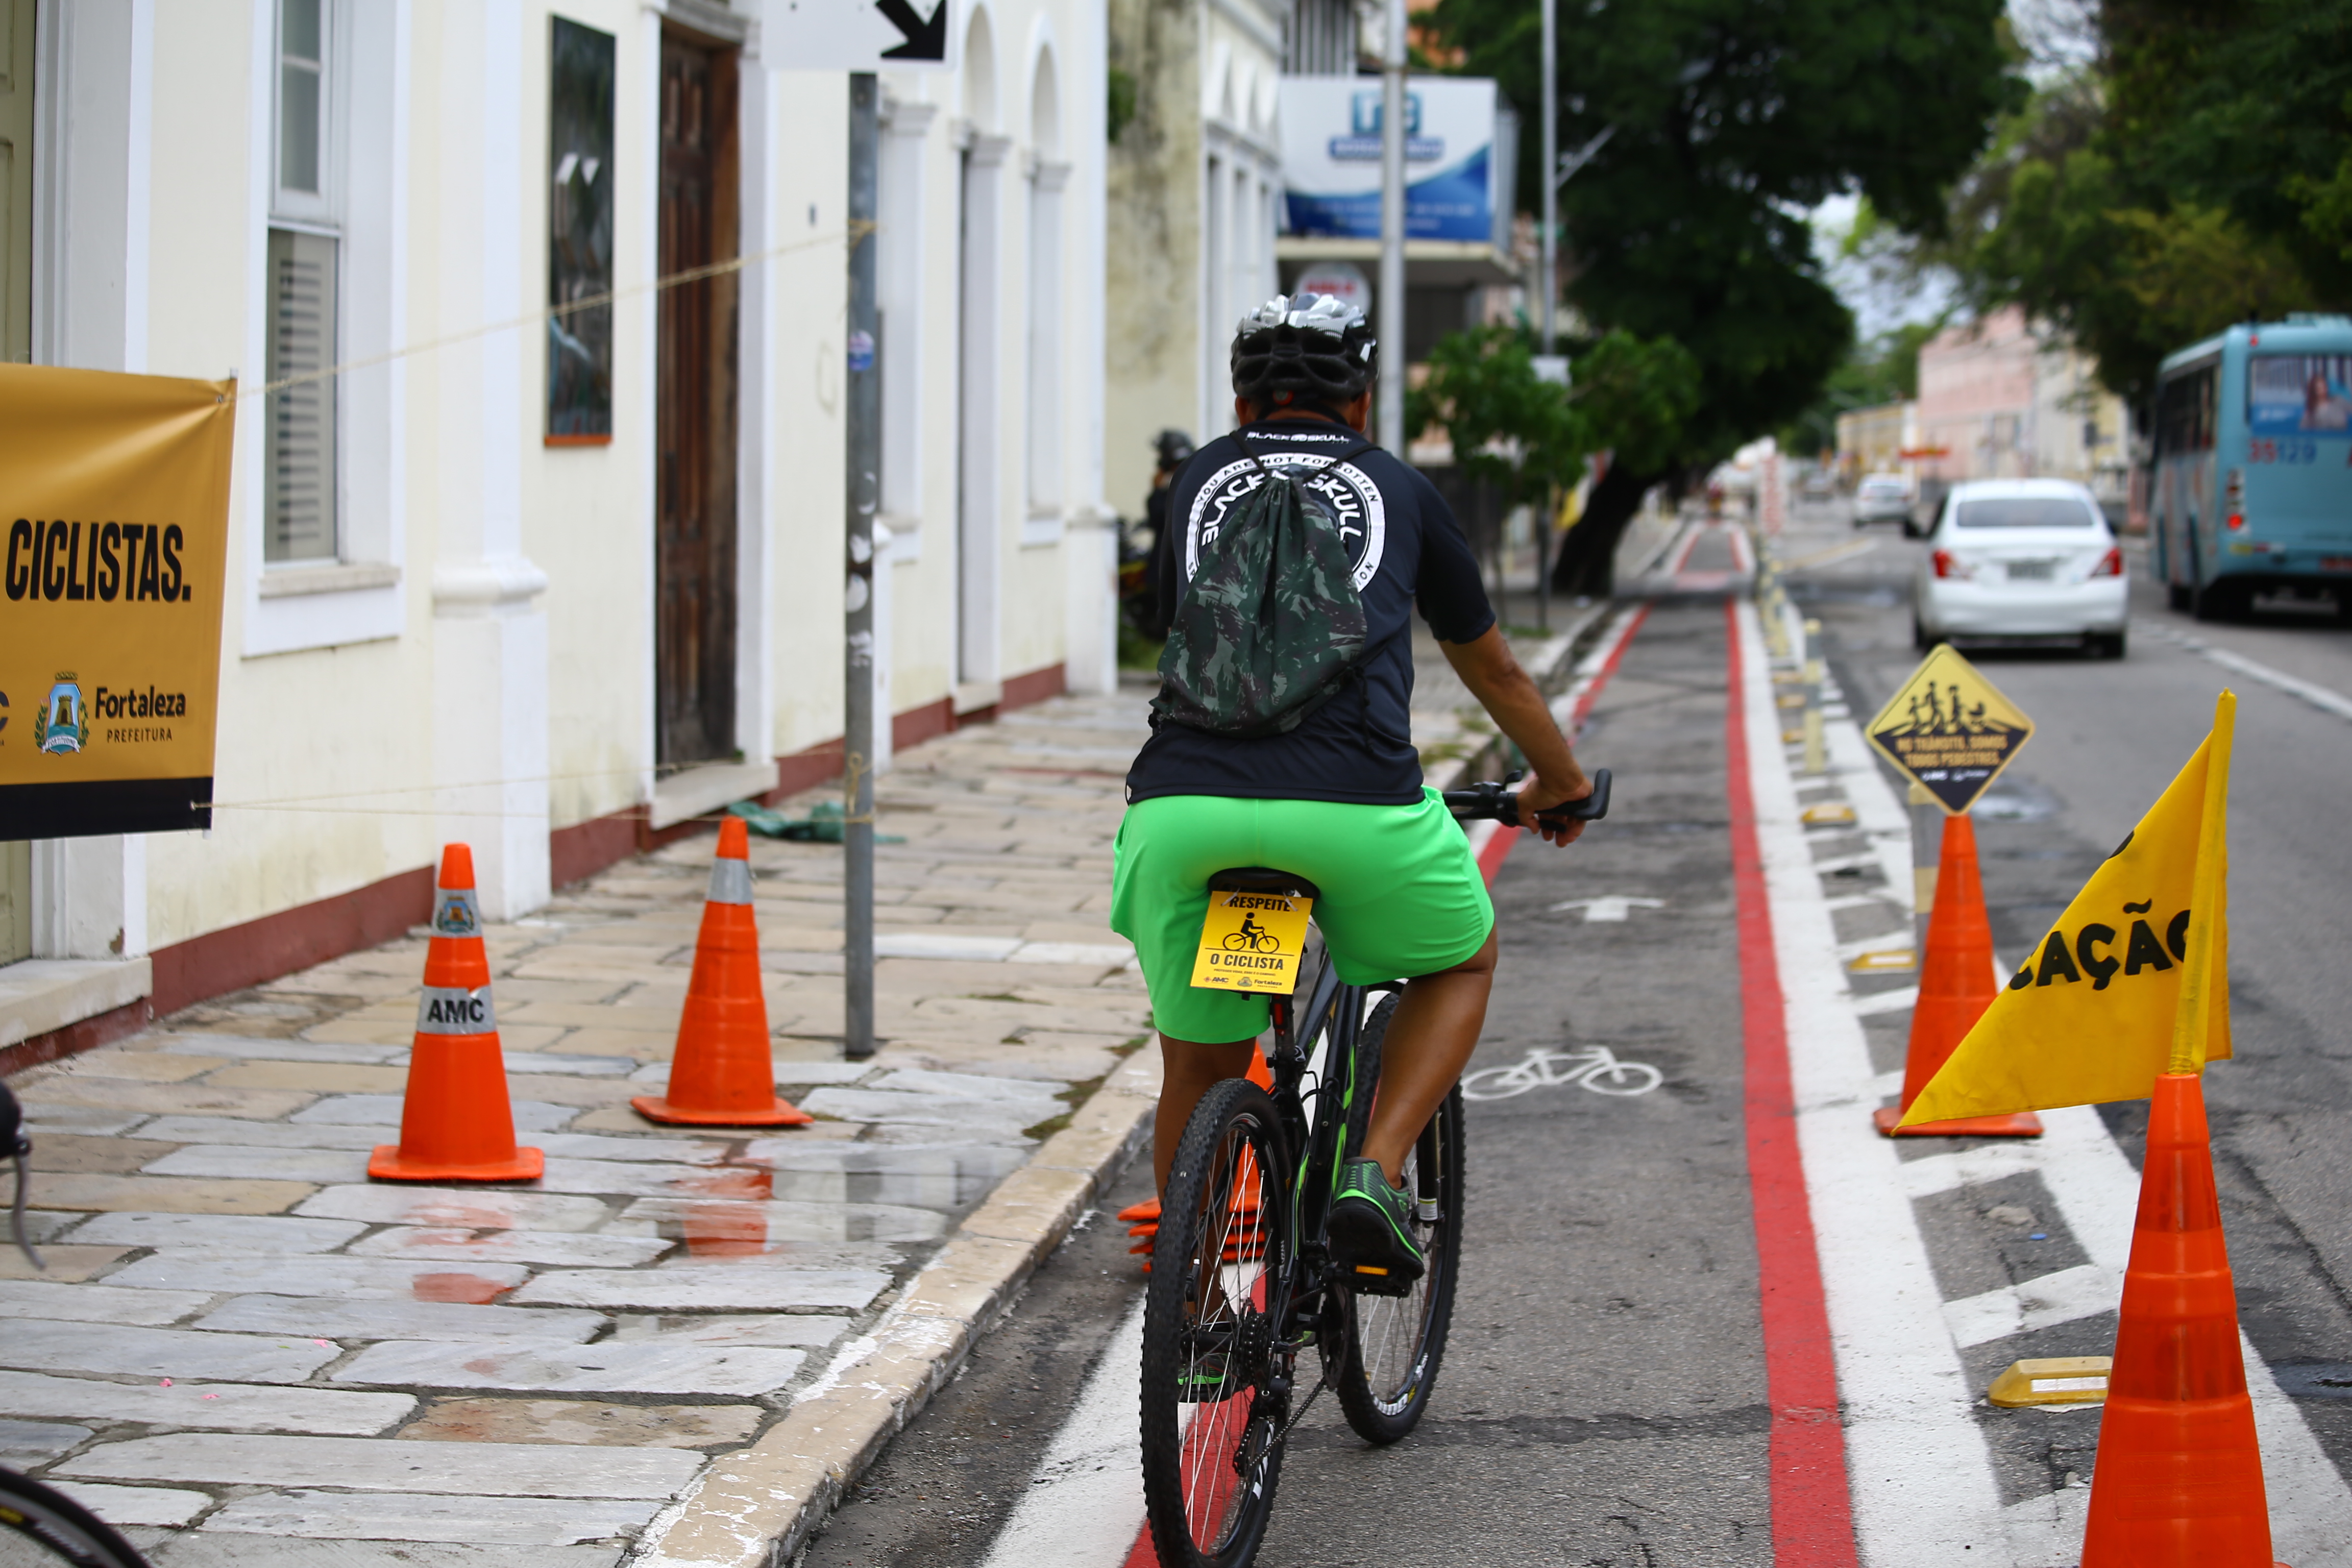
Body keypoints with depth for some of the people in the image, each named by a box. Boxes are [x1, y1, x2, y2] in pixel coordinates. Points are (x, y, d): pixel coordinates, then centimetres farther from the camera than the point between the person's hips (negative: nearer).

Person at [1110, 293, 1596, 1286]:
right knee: (1462, 961, 27)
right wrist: (1561, 782, 55)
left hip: (1184, 806, 2)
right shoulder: (1400, 490, 23)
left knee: (1201, 1069, 21)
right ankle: (1374, 1177, 8)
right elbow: (1491, 667, 37)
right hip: (1353, 807, -2)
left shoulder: (1200, 481, 26)